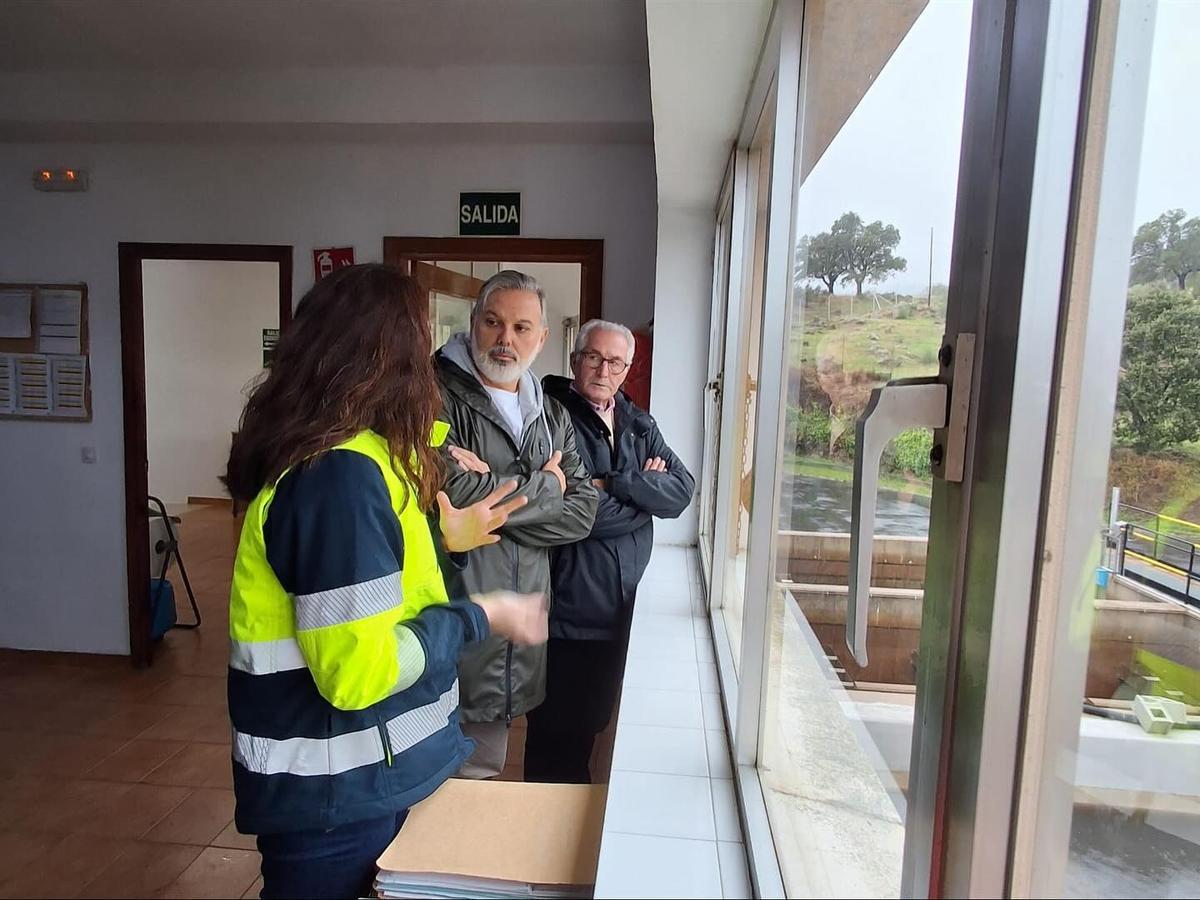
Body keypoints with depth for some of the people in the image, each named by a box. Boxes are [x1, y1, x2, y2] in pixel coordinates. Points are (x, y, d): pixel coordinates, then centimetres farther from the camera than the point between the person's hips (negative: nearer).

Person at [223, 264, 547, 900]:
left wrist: (443, 540, 10)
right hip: (335, 793, -9)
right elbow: (357, 670, -27)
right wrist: (479, 616, -17)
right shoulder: (341, 472, -27)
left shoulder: (349, 455, 4)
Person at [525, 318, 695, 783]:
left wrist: (616, 483, -16)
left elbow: (682, 490, -2)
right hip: (566, 609, -6)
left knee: (591, 723, 24)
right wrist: (646, 490, -10)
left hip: (621, 606, 7)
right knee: (556, 733, 10)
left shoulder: (639, 424, 10)